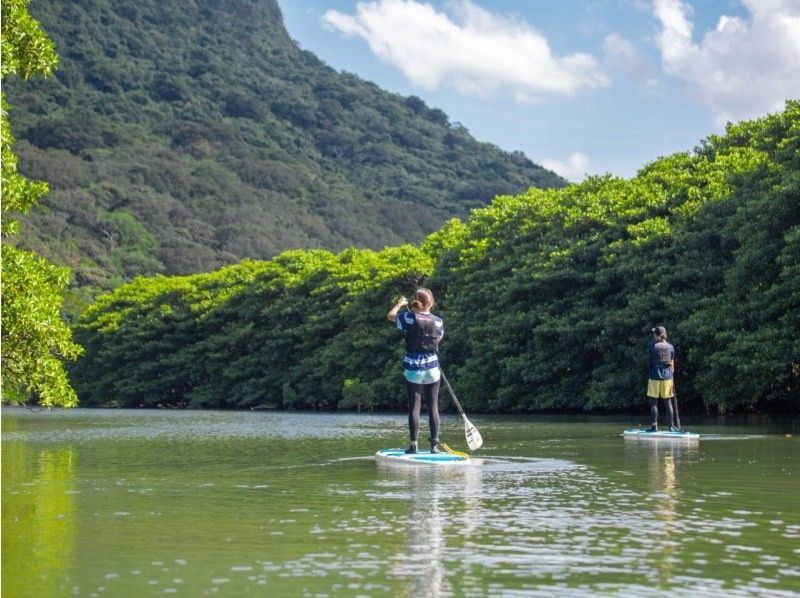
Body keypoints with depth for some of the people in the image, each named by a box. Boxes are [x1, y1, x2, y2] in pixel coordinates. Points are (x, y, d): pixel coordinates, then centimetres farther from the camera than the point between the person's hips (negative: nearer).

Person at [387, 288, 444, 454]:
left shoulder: (409, 318, -9)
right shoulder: (437, 321, -3)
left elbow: (390, 316, 9)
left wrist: (399, 304, 26)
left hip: (413, 368, -1)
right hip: (432, 367, 1)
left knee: (414, 406, 1)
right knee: (433, 406, 6)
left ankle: (414, 445, -1)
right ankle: (434, 444, 6)